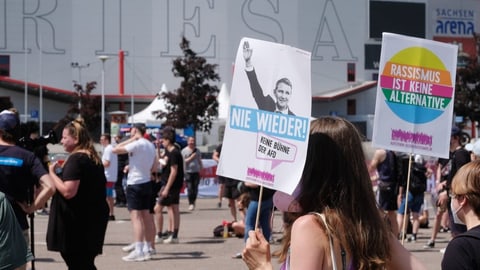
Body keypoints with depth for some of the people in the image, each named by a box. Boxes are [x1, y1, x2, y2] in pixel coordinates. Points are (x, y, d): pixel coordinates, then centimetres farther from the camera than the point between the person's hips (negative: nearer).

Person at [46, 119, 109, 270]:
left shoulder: (75, 159, -16)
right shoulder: (93, 159, 14)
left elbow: (68, 191, -24)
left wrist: (52, 173, -11)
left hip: (76, 225, -9)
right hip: (92, 221, 9)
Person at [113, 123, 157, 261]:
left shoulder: (136, 144, -15)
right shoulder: (150, 145, 10)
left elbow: (115, 150, -17)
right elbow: (154, 168, 16)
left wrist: (131, 139, -9)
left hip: (135, 184, -9)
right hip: (146, 182, 9)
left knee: (136, 217, -11)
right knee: (145, 216, 15)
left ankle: (138, 251, -16)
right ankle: (148, 247, 22)